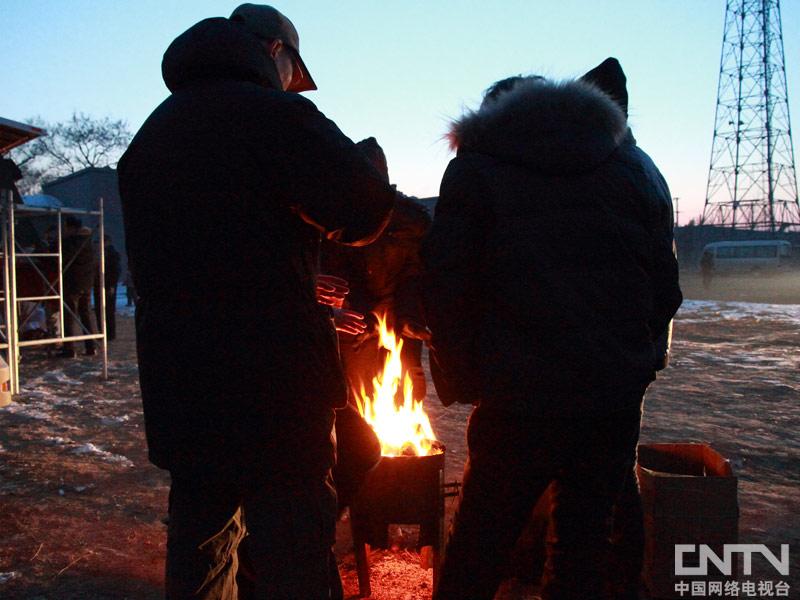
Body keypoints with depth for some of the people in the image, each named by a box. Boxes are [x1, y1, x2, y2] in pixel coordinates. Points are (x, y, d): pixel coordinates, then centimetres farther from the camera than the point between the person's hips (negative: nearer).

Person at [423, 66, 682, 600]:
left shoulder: (476, 168, 1)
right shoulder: (633, 166, 11)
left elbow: (445, 290, -6)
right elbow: (665, 288, 9)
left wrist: (462, 383, 5)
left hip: (520, 399, -3)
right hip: (616, 399, 4)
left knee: (476, 555, 10)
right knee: (584, 540, 18)